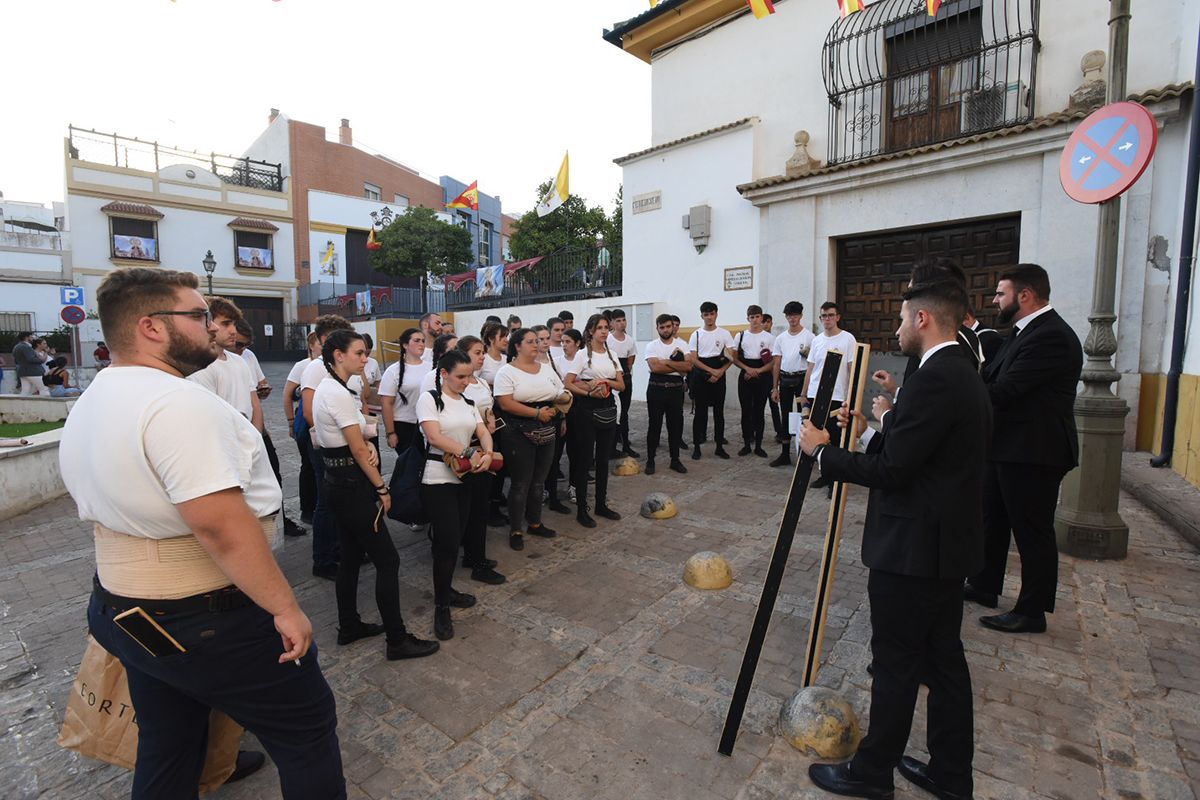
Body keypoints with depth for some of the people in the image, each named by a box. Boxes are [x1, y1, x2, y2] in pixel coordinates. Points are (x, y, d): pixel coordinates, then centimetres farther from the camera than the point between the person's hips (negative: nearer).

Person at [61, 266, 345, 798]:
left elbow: (96, 509, 18)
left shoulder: (87, 407, 8)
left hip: (122, 611, 10)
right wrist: (285, 608, -24)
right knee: (307, 732, 10)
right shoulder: (179, 402, -25)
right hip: (214, 623, -9)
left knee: (166, 751, 27)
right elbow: (219, 523, -32)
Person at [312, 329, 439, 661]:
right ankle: (397, 640, 7)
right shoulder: (339, 394, -20)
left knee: (351, 557, 19)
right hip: (352, 484, -10)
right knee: (387, 560, -3)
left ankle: (349, 627, 32)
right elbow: (358, 450, -17)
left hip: (337, 481, 10)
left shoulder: (327, 387, 10)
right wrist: (382, 488, -8)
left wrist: (369, 444, -9)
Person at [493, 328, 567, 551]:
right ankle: (515, 530, 16)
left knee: (538, 481, 15)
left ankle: (535, 523, 31)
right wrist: (536, 413, -18)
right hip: (519, 434, -6)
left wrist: (558, 403, -7)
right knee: (520, 483, 2)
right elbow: (505, 404, -17)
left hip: (546, 432, 6)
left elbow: (562, 395, 15)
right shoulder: (507, 371, -7)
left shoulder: (547, 368, 11)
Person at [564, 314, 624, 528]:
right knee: (584, 459, 0)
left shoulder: (611, 354, 10)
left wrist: (605, 382, -12)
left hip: (608, 408, 6)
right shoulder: (583, 354, -6)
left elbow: (621, 385, 5)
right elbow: (567, 384, -11)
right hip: (587, 409, -6)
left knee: (603, 459, 13)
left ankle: (601, 504, 25)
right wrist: (589, 393, -20)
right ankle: (581, 510, 10)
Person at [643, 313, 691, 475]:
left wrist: (667, 362, -16)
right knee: (654, 425, 4)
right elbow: (655, 367, -19)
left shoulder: (682, 344, 4)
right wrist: (678, 368, -13)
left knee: (676, 425, 9)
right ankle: (650, 460, 15)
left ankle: (675, 460, 22)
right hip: (656, 389, -2)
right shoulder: (652, 346, -2)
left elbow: (689, 366, -11)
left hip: (676, 389, 2)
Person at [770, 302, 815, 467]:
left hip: (802, 378, -4)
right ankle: (785, 454, 16)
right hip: (785, 379, 4)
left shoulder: (809, 336, -3)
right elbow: (776, 364, 9)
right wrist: (775, 387, 6)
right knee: (785, 416, 8)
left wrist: (806, 354, -20)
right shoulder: (780, 338, 9)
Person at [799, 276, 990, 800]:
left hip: (913, 548, -10)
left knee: (896, 664, 5)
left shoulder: (934, 380, -21)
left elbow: (891, 470, -23)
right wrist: (867, 434, 11)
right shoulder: (964, 377, 11)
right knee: (944, 659, 19)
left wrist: (822, 451, -12)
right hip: (948, 541, 10)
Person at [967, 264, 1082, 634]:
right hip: (1007, 448, 10)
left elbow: (1002, 392, -25)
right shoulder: (1024, 332, 13)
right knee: (992, 521, 20)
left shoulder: (1051, 336, -20)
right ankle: (984, 586, 36)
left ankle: (1032, 612, 19)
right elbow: (994, 379, 11)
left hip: (1032, 453, -10)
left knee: (1033, 532, 4)